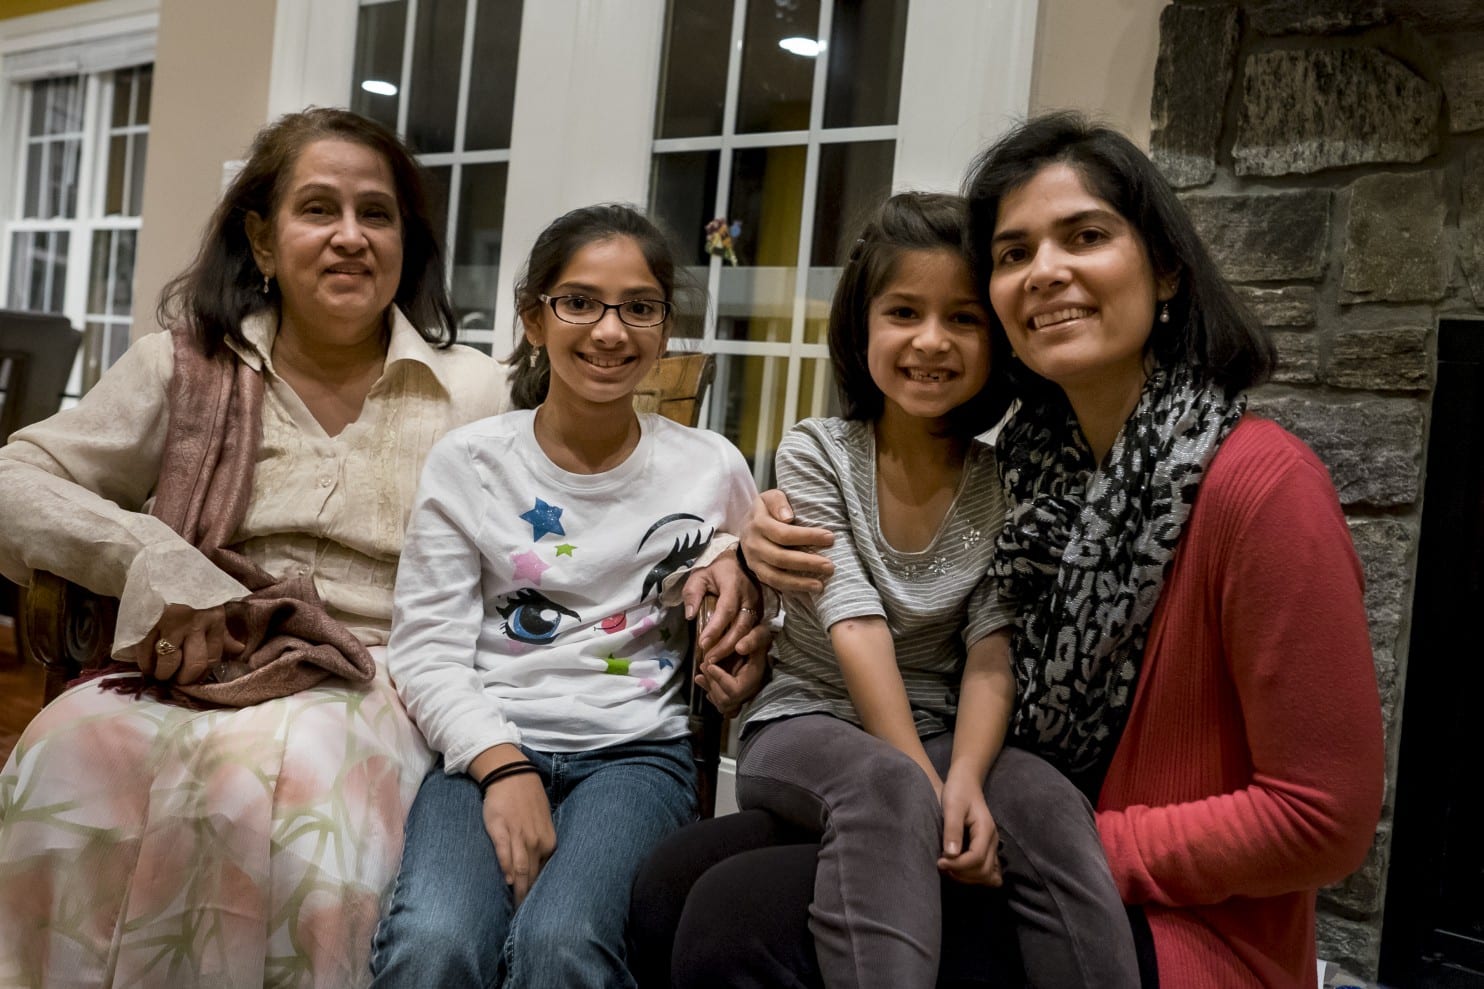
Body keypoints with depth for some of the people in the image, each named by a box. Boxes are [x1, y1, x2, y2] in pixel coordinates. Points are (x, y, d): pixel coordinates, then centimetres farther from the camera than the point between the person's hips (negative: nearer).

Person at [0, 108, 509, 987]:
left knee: (281, 779, -35)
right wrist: (155, 561, -10)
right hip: (193, 673, 2)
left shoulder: (475, 393, 9)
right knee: (71, 752, -30)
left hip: (375, 683, -1)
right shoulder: (187, 365, 13)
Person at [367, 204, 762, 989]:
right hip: (489, 746, 0)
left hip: (638, 751, 1)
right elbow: (426, 651, 0)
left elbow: (745, 624, 24)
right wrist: (502, 765, -16)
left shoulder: (713, 469, 8)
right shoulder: (469, 461, 5)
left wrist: (740, 570, 0)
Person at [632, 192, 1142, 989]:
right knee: (887, 788, -37)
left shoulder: (1004, 485, 2)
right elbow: (856, 626, -16)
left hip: (945, 734, 3)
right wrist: (922, 781, -24)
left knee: (1050, 806, -29)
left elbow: (991, 649, -7)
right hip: (807, 726, -2)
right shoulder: (816, 455, -6)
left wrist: (964, 780, -25)